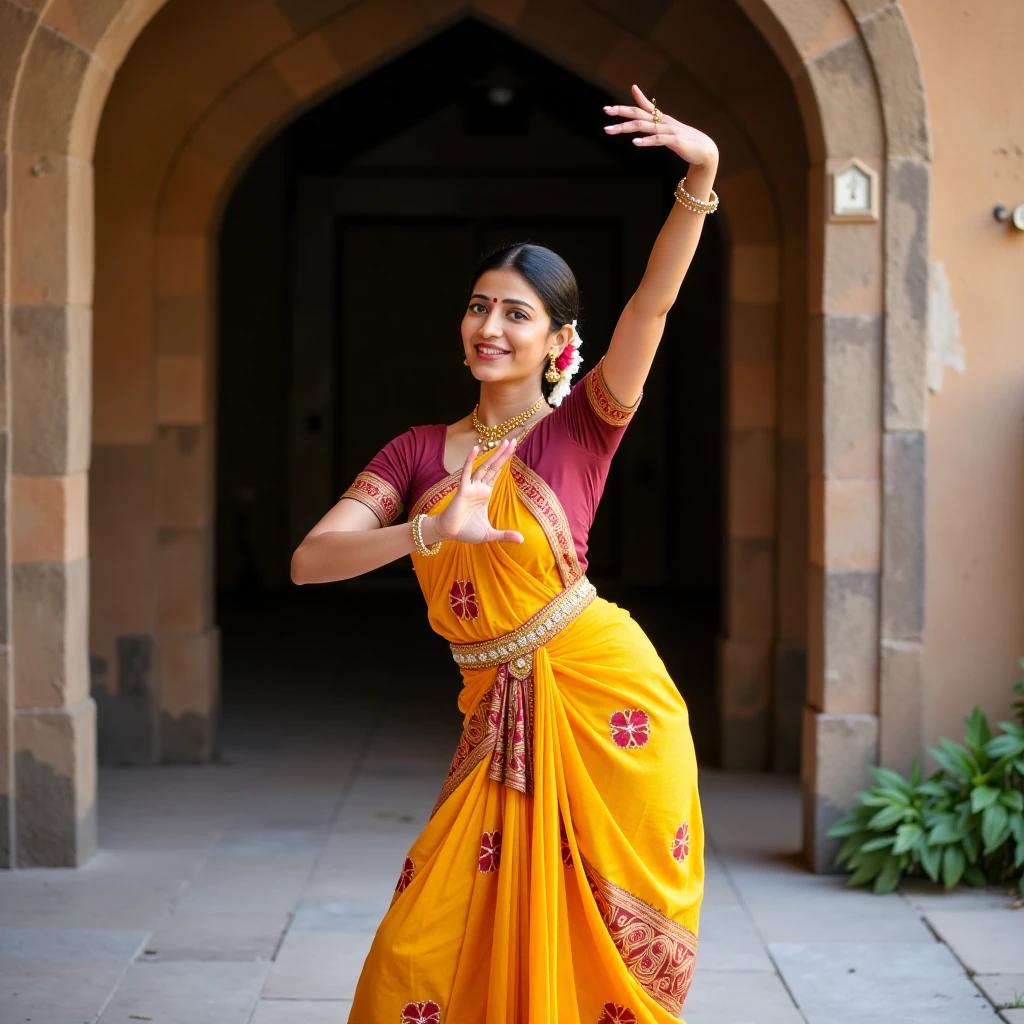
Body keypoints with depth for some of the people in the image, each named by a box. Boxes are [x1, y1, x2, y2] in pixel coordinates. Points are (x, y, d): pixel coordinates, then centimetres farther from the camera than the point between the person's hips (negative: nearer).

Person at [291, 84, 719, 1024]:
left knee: (595, 947, 3)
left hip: (604, 702, -3)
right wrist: (435, 530, -17)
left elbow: (655, 300, -16)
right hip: (500, 719, 4)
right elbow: (310, 561, -2)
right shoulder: (419, 452, 8)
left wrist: (702, 178, -30)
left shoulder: (580, 429, -1)